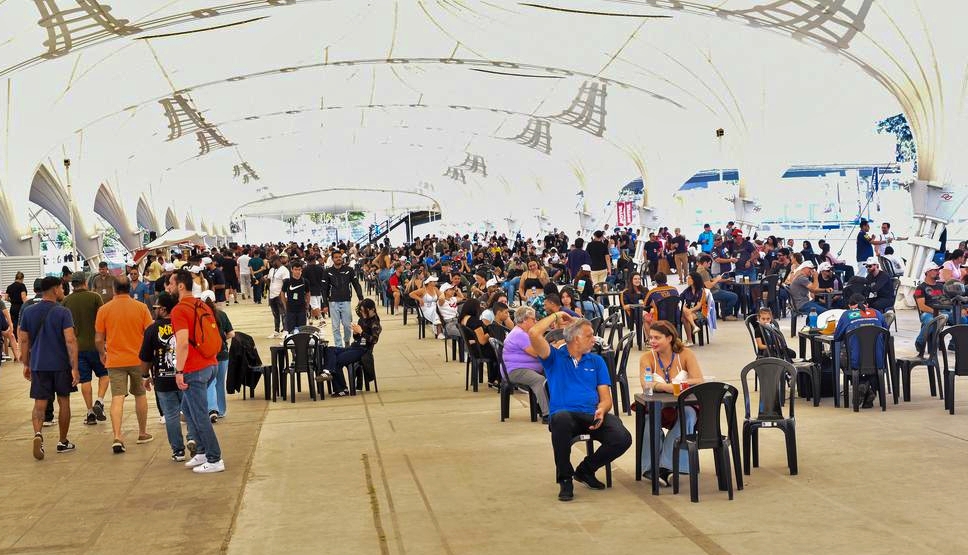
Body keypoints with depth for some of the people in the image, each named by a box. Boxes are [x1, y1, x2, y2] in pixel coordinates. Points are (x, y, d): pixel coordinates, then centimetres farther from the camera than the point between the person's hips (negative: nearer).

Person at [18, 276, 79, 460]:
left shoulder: (28, 312, 3)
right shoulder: (62, 312, -10)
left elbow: (24, 340, 7)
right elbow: (70, 341, -17)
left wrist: (26, 364, 17)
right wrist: (75, 367, -14)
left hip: (38, 365, 3)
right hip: (61, 364, -2)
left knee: (40, 403, 5)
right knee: (64, 402, 12)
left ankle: (38, 434, -21)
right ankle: (63, 442, 21)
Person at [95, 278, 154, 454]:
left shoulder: (104, 309, -2)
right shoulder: (141, 307, -3)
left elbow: (98, 340, 0)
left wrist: (102, 354, 20)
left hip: (115, 360, -1)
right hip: (138, 359, 1)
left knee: (117, 398, -4)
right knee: (140, 395, 18)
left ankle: (117, 438, -17)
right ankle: (143, 433, 28)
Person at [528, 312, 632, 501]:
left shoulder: (596, 361, 21)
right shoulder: (555, 357, 11)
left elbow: (606, 398, 14)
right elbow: (534, 334, -6)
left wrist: (601, 411, -10)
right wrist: (556, 316, 8)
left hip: (593, 415, 3)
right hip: (566, 415, -3)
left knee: (623, 438, -25)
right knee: (561, 418, -41)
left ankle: (585, 470, 7)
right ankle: (565, 479, -17)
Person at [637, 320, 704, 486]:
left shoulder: (685, 354, -1)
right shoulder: (647, 358, -1)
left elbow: (699, 381, -11)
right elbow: (646, 385, -19)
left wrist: (680, 384, -28)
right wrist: (667, 387, -36)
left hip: (683, 406, 0)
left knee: (688, 414, -33)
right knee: (651, 418, -33)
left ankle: (666, 466, -32)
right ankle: (652, 467, -25)